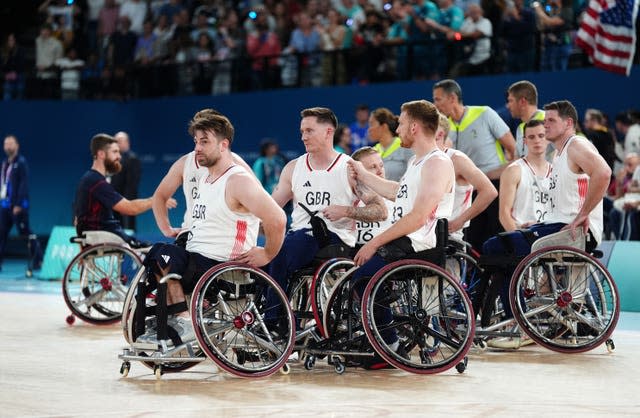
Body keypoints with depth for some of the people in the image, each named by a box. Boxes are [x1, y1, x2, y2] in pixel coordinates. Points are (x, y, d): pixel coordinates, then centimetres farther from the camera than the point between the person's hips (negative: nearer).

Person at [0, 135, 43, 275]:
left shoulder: (21, 162, -7)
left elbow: (24, 184, -13)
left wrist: (18, 204, -19)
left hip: (18, 205, -7)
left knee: (25, 231, -5)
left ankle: (36, 259, 5)